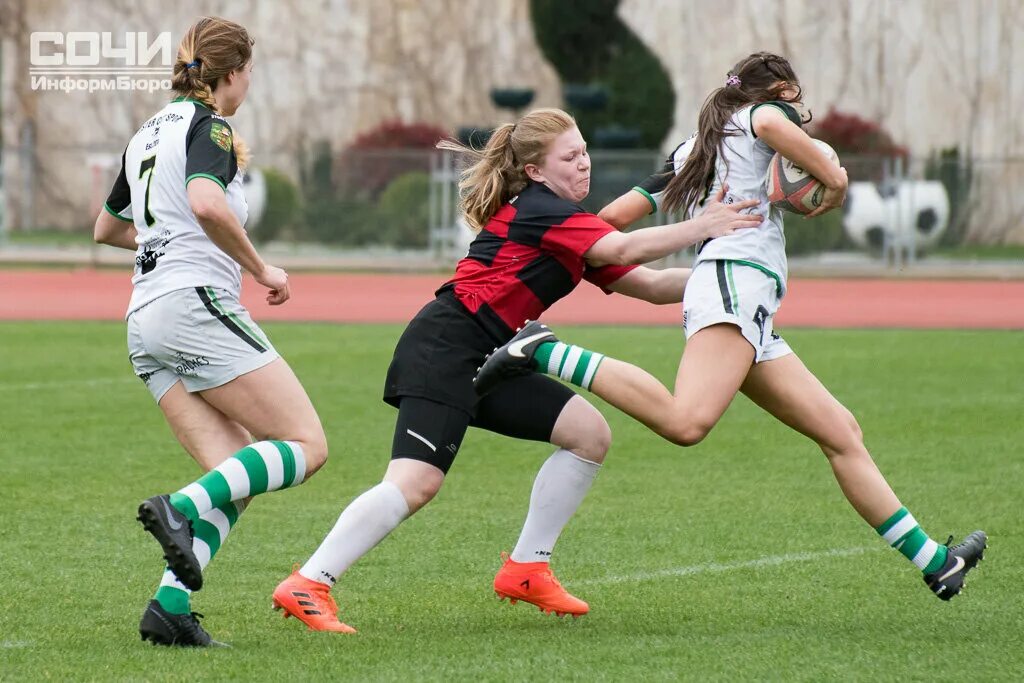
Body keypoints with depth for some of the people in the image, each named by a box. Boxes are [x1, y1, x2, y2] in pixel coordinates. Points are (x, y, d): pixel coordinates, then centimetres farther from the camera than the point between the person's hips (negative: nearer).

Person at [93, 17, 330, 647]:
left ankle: (170, 606, -14)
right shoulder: (210, 126, -3)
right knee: (306, 446, -7)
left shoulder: (148, 134, 23)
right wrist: (261, 269, -11)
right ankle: (182, 508, -26)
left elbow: (108, 228, 35)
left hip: (145, 322, 9)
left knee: (236, 478, 3)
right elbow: (206, 204, -23)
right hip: (197, 304, -9)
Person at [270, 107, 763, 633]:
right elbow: (624, 249, -21)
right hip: (444, 347, -10)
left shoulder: (570, 229, 19)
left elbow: (650, 285, 18)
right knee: (415, 483, -24)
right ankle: (307, 585, -23)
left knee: (589, 434, 6)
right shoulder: (539, 210, -10)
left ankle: (525, 569, 10)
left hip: (483, 363, 10)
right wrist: (701, 228, -15)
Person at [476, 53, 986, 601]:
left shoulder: (689, 155, 30)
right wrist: (834, 178, -5)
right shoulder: (764, 111, 11)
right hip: (737, 277, -10)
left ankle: (934, 563, 6)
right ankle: (542, 352, -30)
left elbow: (612, 217, 24)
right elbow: (770, 123, -15)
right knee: (686, 422, -32)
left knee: (842, 433, 8)